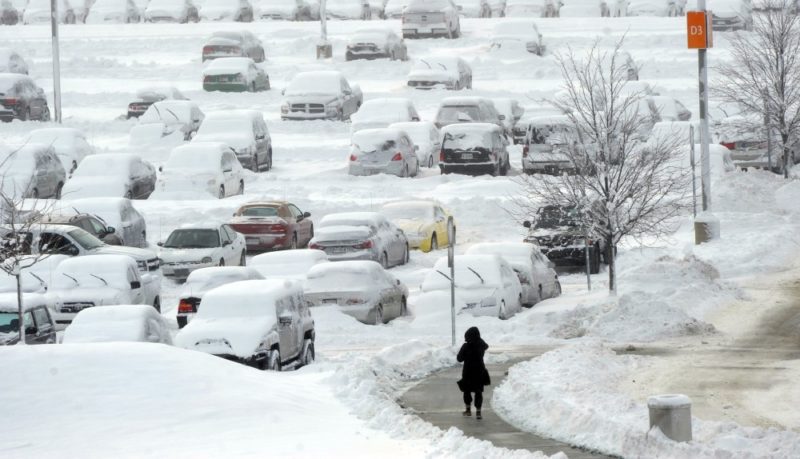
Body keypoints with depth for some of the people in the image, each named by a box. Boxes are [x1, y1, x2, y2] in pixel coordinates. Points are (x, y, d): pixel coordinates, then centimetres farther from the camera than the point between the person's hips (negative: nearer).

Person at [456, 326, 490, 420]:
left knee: (467, 390, 17)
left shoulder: (466, 346, -17)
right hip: (479, 371, 2)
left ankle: (468, 409, 24)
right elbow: (486, 346, 19)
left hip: (468, 372, -2)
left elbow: (459, 358, -11)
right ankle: (478, 412, 0)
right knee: (478, 391, 6)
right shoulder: (481, 345, -6)